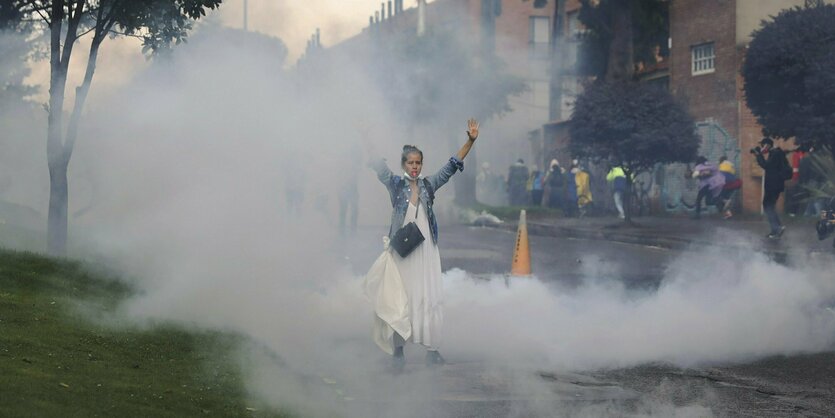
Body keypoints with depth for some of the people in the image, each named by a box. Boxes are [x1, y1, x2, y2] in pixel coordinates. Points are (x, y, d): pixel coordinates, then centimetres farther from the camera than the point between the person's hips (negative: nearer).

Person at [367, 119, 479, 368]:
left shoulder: (428, 185, 6)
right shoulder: (395, 185, 1)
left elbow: (451, 166, 2)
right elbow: (379, 166, -7)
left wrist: (470, 141, -6)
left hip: (425, 250, 2)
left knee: (430, 298, 0)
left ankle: (432, 349, 5)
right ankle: (399, 349, 8)